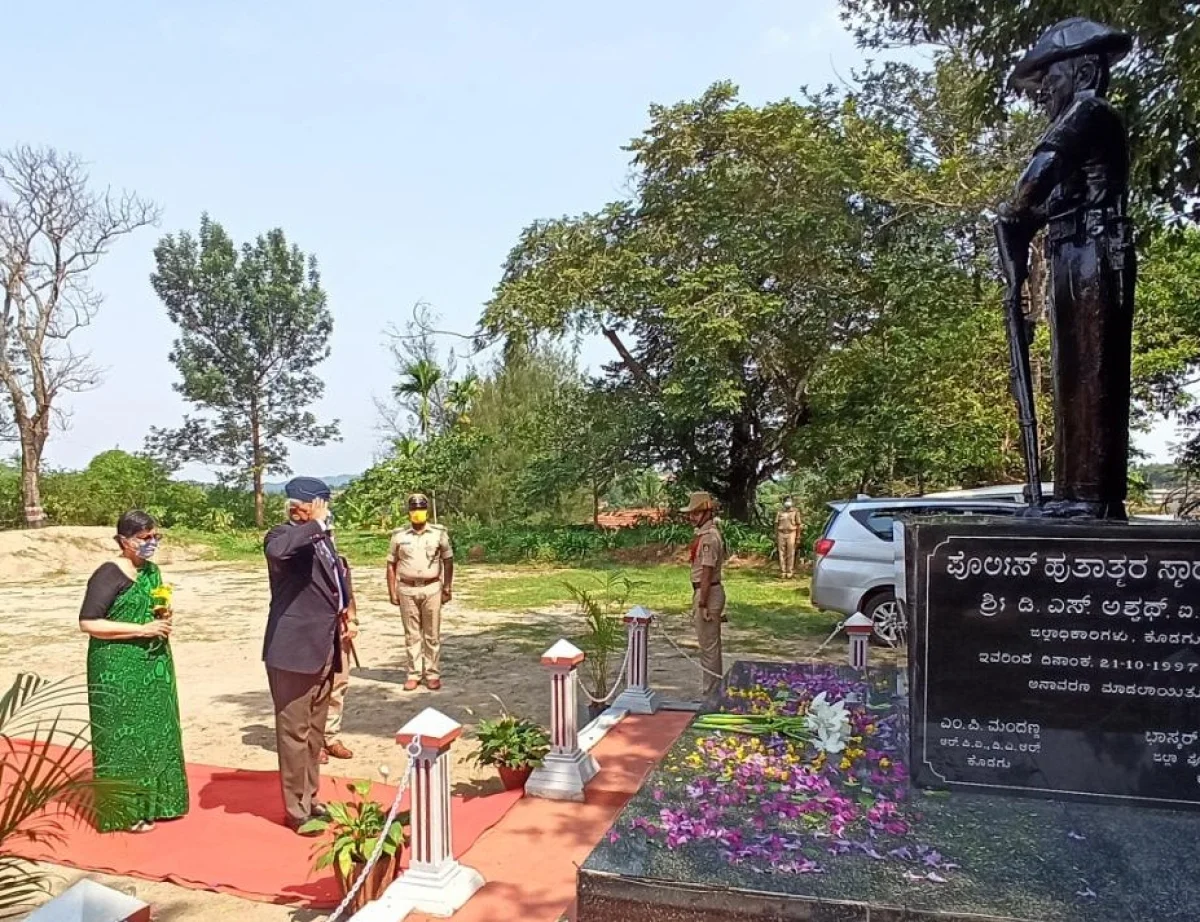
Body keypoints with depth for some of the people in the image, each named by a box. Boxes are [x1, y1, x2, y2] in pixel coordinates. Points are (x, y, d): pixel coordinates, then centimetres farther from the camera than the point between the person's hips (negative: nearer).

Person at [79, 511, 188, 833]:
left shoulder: (152, 571, 9)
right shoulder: (108, 574, -14)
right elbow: (87, 623, -19)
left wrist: (165, 620, -1)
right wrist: (142, 629, -21)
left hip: (153, 667, 7)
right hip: (119, 670, -7)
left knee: (155, 734, 12)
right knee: (124, 737, 2)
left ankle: (152, 801, 25)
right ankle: (125, 810, 14)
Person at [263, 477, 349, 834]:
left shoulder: (322, 538, 13)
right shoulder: (285, 535, -13)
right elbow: (277, 550, -39)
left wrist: (344, 612, 11)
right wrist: (318, 525, -29)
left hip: (323, 648, 9)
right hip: (293, 649, -9)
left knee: (314, 731, 18)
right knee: (294, 732, 2)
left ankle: (310, 799, 31)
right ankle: (297, 811, 13)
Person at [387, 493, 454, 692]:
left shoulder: (439, 533, 1)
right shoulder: (399, 535, 2)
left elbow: (448, 561, 6)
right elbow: (391, 564, 7)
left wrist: (447, 588, 2)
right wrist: (392, 591, 2)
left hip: (432, 588, -1)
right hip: (407, 590, 1)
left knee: (432, 635, 5)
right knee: (412, 635, 7)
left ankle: (433, 674, 12)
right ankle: (414, 674, 14)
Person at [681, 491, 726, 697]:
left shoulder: (708, 537, -19)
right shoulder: (706, 534, 12)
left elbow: (707, 572, -21)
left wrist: (702, 604, -21)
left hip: (708, 593, -11)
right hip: (706, 592, 11)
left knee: (709, 646, -3)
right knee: (710, 645, 17)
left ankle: (711, 694, 5)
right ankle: (715, 691, 28)